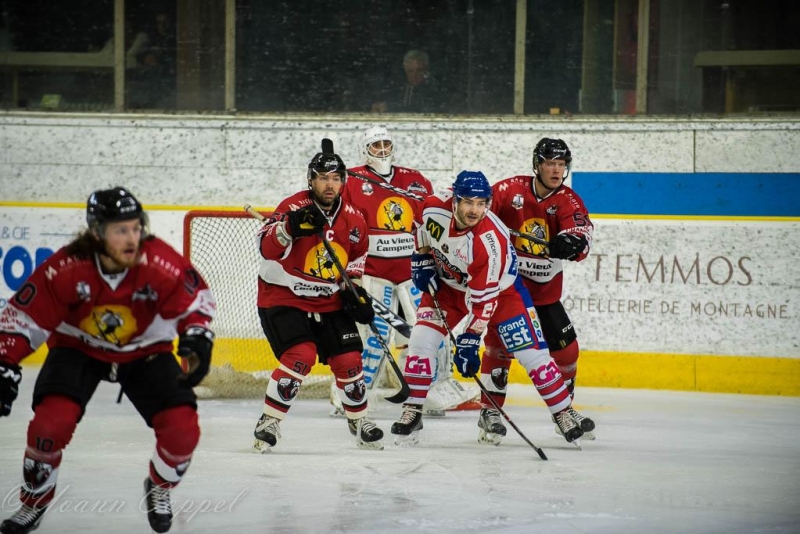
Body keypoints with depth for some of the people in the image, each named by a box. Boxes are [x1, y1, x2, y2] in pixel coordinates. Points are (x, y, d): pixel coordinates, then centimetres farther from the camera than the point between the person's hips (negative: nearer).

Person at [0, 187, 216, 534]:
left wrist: (196, 338, -27)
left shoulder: (162, 265, -27)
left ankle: (159, 490, 20)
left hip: (145, 352, 1)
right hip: (78, 349, -1)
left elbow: (196, 299, -11)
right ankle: (34, 503, 3)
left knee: (182, 429, -14)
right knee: (52, 420, -24)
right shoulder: (65, 269, -29)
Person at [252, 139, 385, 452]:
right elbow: (267, 248, -29)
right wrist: (291, 227, -45)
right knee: (301, 355, -23)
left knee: (348, 359, 2)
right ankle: (269, 423, -11)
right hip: (283, 297, -5)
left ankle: (358, 420, 26)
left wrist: (355, 288, 8)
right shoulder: (294, 208, -17)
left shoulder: (353, 220, 1)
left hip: (329, 302, 5)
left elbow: (357, 255, 20)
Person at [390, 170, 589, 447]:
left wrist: (468, 342, -33)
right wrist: (422, 260, -2)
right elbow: (425, 232, 4)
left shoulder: (491, 241, -37)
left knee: (530, 350, -10)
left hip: (498, 289, -4)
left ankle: (564, 413, 3)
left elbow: (482, 300, -34)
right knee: (422, 339, -12)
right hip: (446, 284, 4)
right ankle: (412, 412, -1)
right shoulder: (435, 207, -25)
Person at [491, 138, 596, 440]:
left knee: (566, 348, 7)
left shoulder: (568, 201, -8)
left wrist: (574, 241, -47)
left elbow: (582, 231, -25)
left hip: (545, 288, 4)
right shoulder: (509, 190, -13)